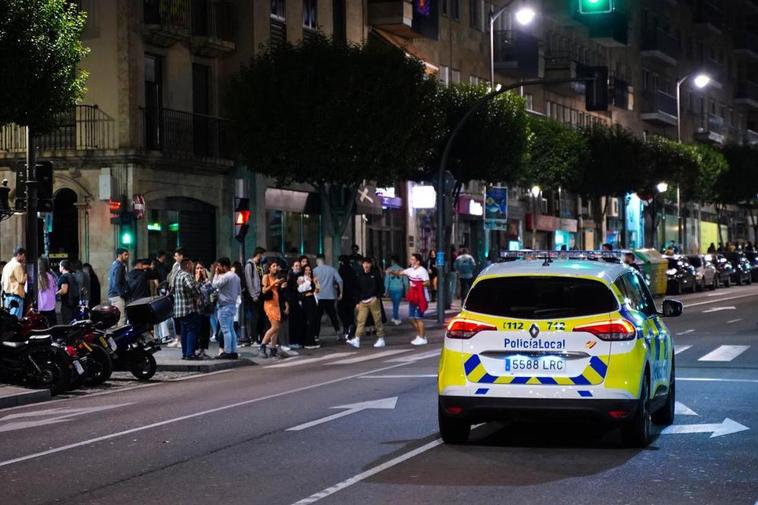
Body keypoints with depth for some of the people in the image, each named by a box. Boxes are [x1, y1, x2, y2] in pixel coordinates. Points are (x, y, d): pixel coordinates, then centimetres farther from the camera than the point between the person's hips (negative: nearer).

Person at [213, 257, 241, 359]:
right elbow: (239, 291, 18)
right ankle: (233, 351, 13)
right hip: (232, 304, 9)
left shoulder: (226, 276, -17)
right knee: (231, 329, 12)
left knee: (226, 330, -7)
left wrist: (216, 274, -5)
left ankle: (227, 352, -7)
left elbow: (214, 285, -15)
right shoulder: (236, 276, 12)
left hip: (225, 306, -9)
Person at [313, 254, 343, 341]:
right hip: (331, 296, 2)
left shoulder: (315, 270, -2)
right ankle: (337, 331, 7)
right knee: (333, 315, 15)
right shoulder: (332, 269, 3)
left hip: (319, 297, -2)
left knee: (317, 317, 2)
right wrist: (341, 292, 4)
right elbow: (339, 280, -3)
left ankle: (316, 336, -2)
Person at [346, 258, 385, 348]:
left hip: (373, 301, -3)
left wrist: (377, 297, -8)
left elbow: (381, 288, 4)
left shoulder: (375, 275, 2)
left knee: (377, 320, 1)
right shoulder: (360, 276, 11)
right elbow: (358, 290, 15)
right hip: (363, 302, 3)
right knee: (360, 320, -6)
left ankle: (381, 339, 10)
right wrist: (358, 302, 10)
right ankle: (357, 339, -13)